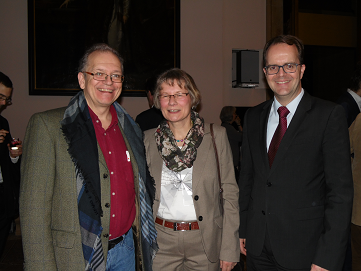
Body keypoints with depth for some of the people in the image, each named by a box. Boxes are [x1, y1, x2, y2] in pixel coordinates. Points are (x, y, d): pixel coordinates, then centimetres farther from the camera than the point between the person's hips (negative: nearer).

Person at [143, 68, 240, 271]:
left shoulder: (217, 136, -6)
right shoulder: (148, 140, 0)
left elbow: (230, 192, -5)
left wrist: (230, 249, -8)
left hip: (205, 241, -1)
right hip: (161, 241, 1)